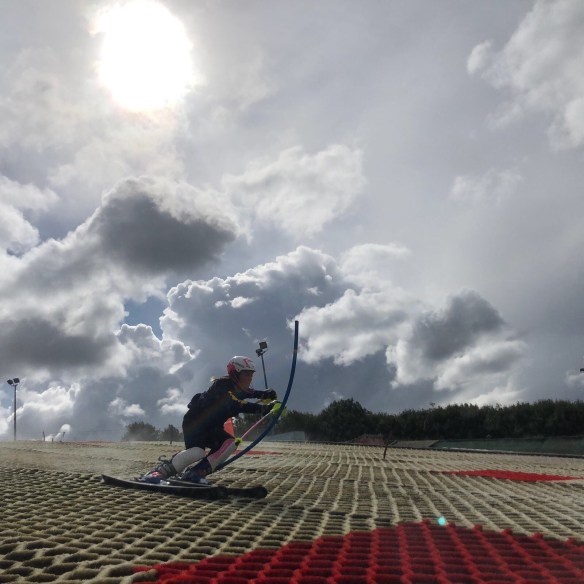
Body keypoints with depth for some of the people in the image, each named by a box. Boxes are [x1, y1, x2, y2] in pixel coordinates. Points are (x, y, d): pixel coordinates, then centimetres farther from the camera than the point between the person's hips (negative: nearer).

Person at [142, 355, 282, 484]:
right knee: (197, 452, -31)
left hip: (212, 427, 9)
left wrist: (266, 394, 2)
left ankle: (195, 473, -11)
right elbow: (236, 405, -39)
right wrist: (263, 408, -45)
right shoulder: (222, 386, -25)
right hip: (194, 422, -9)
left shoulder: (238, 388, 2)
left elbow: (250, 393, 24)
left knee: (230, 444, -11)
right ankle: (158, 472, -21)